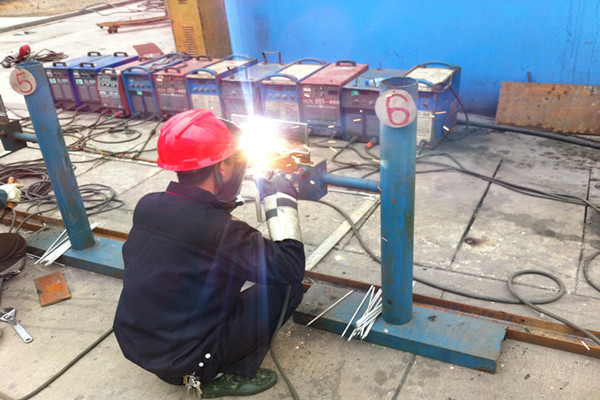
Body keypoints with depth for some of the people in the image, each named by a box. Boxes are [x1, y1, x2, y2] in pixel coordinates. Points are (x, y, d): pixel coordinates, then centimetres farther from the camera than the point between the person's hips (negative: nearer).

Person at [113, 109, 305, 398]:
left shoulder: (146, 206, -7)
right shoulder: (219, 230, -29)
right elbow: (292, 268, -21)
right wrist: (281, 201, -13)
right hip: (184, 362, -7)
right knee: (286, 286, -2)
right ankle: (231, 376, 6)